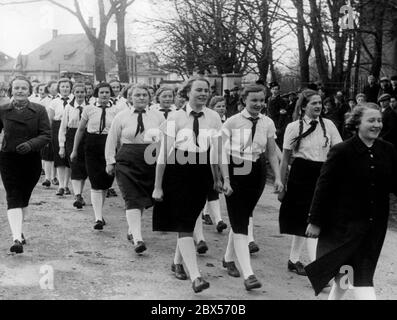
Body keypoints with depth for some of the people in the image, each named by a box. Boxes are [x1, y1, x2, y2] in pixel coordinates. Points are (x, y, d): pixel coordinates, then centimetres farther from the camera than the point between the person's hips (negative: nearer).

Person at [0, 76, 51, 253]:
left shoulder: (39, 110, -2)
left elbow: (47, 135, -7)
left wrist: (30, 144, -23)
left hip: (32, 159, 1)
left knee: (24, 198, 14)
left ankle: (18, 231, 35)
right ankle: (17, 238, -17)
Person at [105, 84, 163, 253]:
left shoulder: (158, 116, 7)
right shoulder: (122, 117, 3)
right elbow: (112, 140, 7)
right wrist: (110, 161, 5)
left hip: (151, 162, 2)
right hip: (127, 163, -2)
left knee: (143, 199, 11)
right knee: (132, 200, -10)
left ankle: (132, 229, 33)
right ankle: (137, 239, -15)